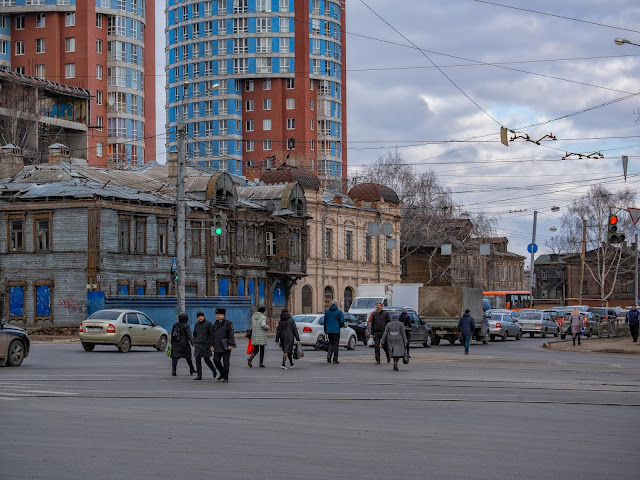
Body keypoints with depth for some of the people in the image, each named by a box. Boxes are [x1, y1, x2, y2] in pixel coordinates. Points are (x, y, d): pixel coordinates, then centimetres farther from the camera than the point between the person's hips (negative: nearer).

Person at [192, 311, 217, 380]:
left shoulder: (209, 324, -4)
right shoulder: (196, 324, 10)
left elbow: (212, 334, -6)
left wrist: (211, 345, -12)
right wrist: (194, 343, 9)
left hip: (206, 344, -4)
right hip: (198, 344, 4)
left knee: (207, 359, -1)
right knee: (198, 360, -2)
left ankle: (213, 370, 26)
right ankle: (199, 375, 0)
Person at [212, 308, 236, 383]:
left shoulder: (228, 323, -5)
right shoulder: (215, 323, 14)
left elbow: (231, 334, -10)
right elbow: (213, 335, 20)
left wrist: (231, 345, -16)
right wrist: (212, 345, 16)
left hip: (226, 346, -5)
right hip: (217, 347, 5)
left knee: (226, 362, -1)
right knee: (216, 360, -3)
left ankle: (225, 378, 7)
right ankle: (222, 374, 19)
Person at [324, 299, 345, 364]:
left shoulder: (327, 312, 7)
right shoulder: (339, 312, -6)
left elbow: (325, 321, 10)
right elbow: (342, 321, -11)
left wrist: (325, 330, 17)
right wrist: (340, 326, 11)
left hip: (329, 330, 4)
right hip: (336, 330, -4)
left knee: (331, 343, 15)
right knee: (336, 344, 3)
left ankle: (329, 356, -5)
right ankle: (335, 359, 4)